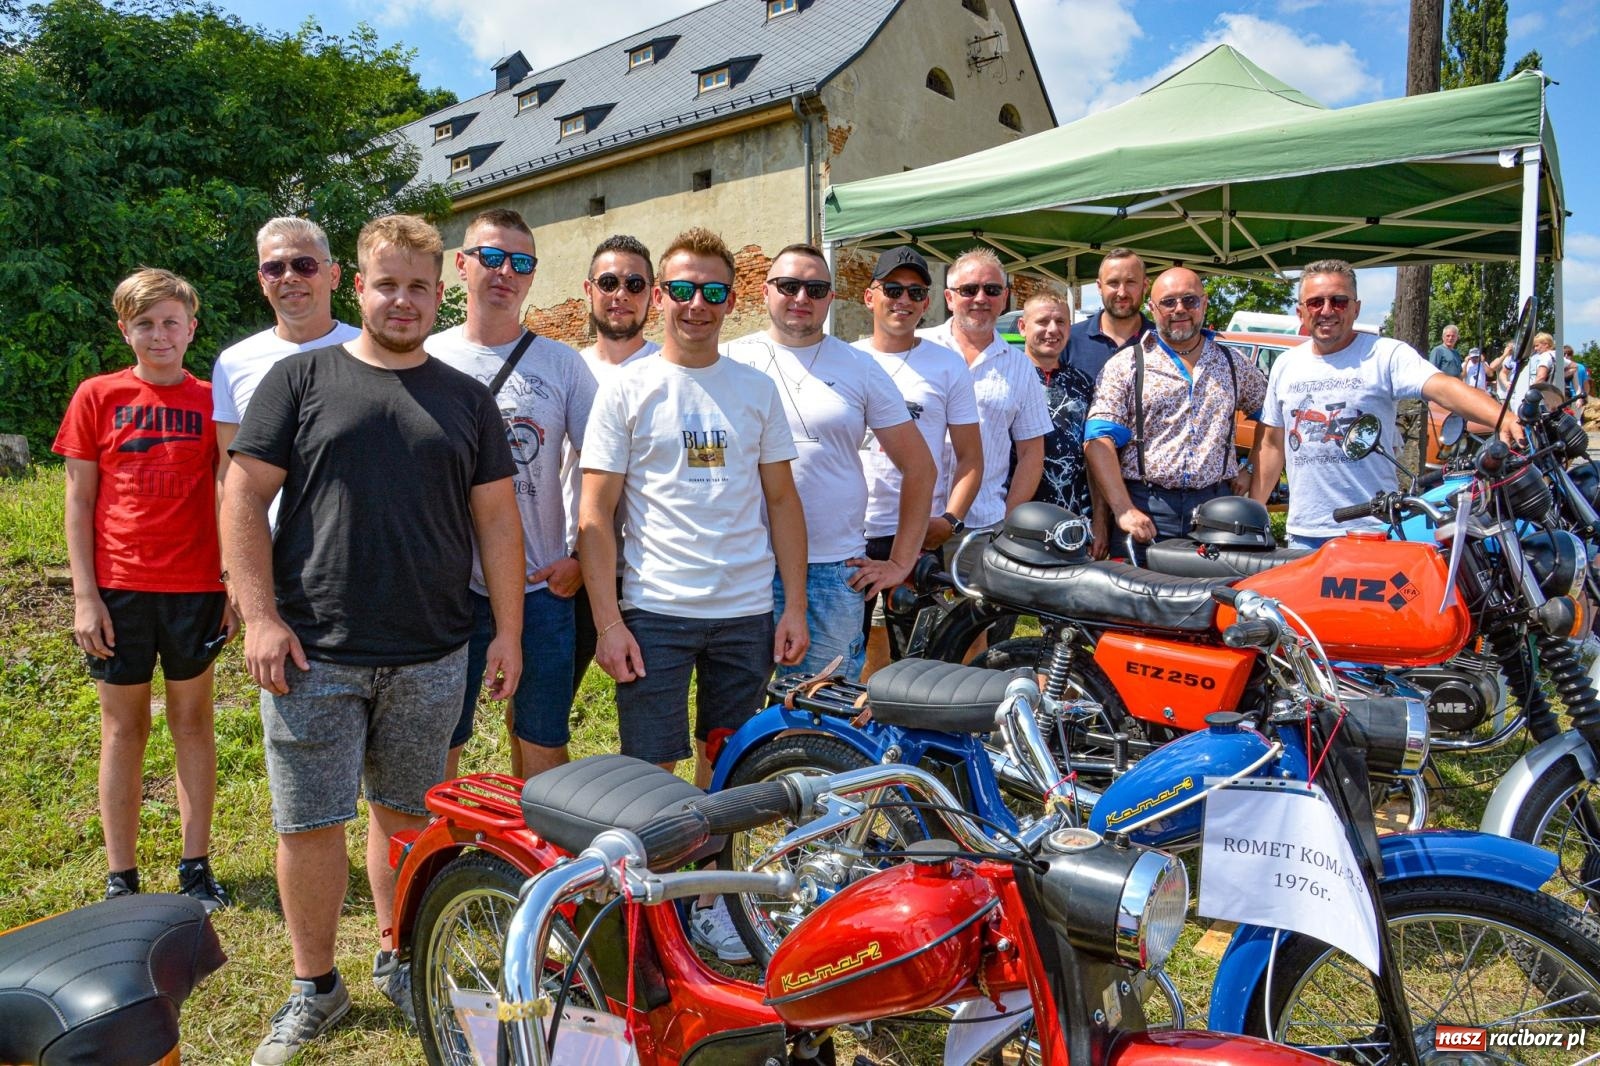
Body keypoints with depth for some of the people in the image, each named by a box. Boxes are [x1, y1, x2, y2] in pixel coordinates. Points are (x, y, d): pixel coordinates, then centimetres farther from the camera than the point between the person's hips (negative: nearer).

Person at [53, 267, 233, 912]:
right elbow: (79, 501, 3)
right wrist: (85, 595, -3)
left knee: (192, 720, 8)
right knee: (123, 727, 7)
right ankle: (121, 880, 16)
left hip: (196, 586, 0)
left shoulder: (212, 401, 3)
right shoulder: (98, 397, 3)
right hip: (118, 588, 0)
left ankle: (196, 867, 18)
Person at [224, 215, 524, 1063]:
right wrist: (260, 616, -8)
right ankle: (314, 985, 23)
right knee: (309, 826, 4)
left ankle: (399, 960, 31)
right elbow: (244, 497, 0)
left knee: (407, 814, 13)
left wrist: (508, 631, 3)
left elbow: (496, 517, 8)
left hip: (432, 656, 2)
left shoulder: (467, 399, 10)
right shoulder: (301, 378, 3)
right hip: (312, 652, -1)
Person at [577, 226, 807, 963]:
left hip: (748, 611, 3)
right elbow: (595, 515, -3)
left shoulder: (757, 389, 8)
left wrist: (795, 606, 3)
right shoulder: (626, 390, 0)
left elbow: (782, 501, 10)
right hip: (654, 610, -2)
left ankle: (712, 898, 28)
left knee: (727, 765, 12)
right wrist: (607, 621, -10)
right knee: (648, 770, 2)